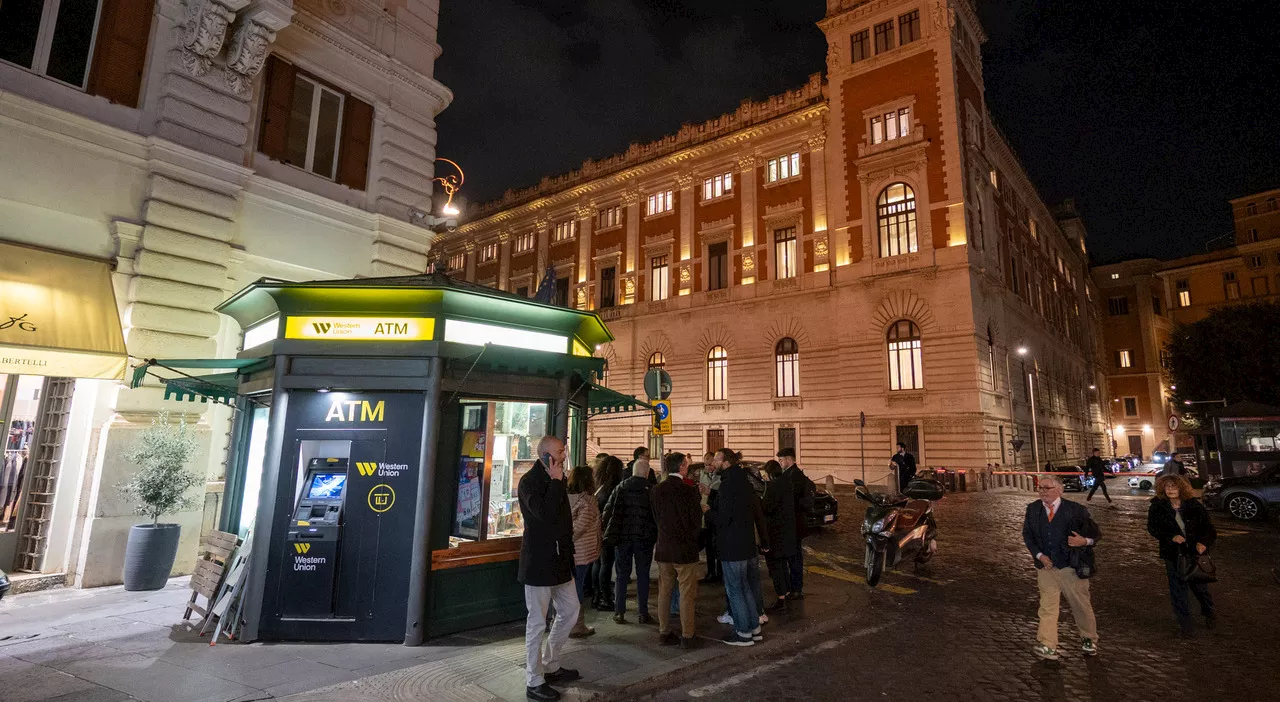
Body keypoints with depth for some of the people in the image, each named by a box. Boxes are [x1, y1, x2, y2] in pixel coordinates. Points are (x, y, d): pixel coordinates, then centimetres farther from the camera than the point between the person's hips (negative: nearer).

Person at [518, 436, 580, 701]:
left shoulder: (557, 480, 10)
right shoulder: (529, 481, -15)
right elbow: (544, 514, -29)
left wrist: (569, 549, 17)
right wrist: (556, 481, -23)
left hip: (560, 558, 8)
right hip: (538, 561, -8)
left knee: (570, 611, 15)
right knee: (537, 622, 2)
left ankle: (550, 667, 31)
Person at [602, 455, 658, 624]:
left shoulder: (620, 488, 2)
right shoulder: (651, 490, -5)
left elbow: (608, 511, 0)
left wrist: (609, 533, 8)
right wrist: (656, 535, 8)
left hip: (622, 537, 2)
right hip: (644, 538, -2)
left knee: (621, 575, 10)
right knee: (642, 576, 9)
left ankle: (619, 612, 11)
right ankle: (642, 613, 11)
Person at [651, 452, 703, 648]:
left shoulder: (656, 490, -1)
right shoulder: (689, 490, -15)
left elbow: (656, 518, 7)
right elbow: (697, 521, -9)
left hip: (664, 548, 5)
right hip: (685, 549, -5)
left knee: (664, 592, 13)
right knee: (687, 594, 4)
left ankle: (664, 632, 20)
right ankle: (687, 636, 9)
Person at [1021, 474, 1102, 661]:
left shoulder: (1076, 510, -10)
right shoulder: (1033, 509, -2)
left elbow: (1096, 533, -1)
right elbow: (1027, 534, 6)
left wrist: (1085, 541, -23)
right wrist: (1039, 555, -6)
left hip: (1072, 568, -2)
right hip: (1046, 567, 2)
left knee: (1081, 606, 15)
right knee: (1047, 606, 1)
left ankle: (1089, 639, 39)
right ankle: (1047, 647, 2)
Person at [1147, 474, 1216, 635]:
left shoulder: (1194, 506, -6)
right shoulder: (1157, 507, -6)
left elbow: (1209, 528, -2)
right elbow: (1152, 527, -5)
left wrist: (1204, 542, -19)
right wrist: (1171, 537, -19)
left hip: (1194, 552, 0)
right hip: (1173, 554, 0)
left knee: (1200, 585, 13)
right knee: (1177, 589, 5)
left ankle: (1208, 612, 43)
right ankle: (1185, 623, 18)